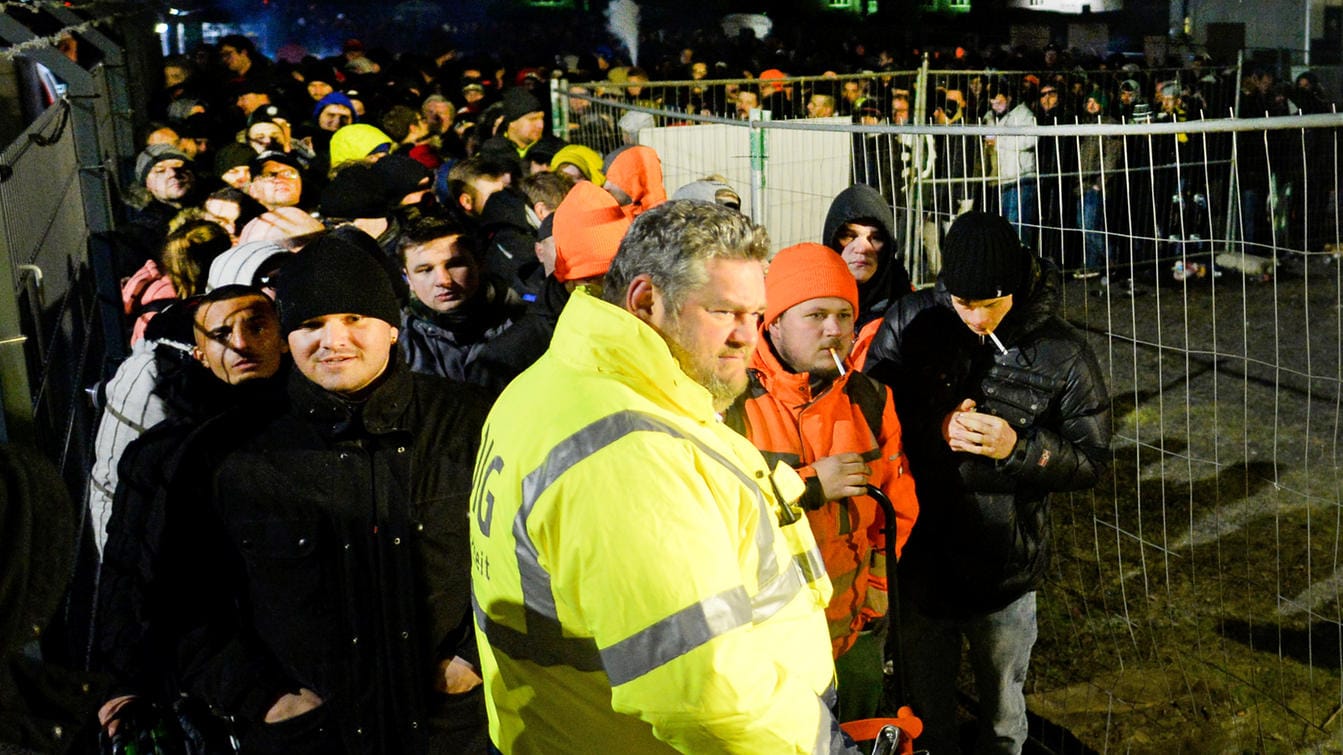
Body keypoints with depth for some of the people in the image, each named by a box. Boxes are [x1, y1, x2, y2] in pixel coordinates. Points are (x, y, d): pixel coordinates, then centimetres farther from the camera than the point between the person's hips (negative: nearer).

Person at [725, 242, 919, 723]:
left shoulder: (871, 399, 3)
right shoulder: (731, 400, -13)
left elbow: (899, 507, 11)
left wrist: (877, 586, 4)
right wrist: (809, 487, -22)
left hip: (854, 634, 4)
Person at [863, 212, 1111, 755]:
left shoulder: (1063, 356, -12)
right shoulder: (909, 321, -10)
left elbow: (1091, 462, -7)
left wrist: (1017, 447, -24)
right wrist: (935, 428, -22)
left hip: (1005, 572, -1)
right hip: (918, 557, 1)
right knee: (926, 710, 23)